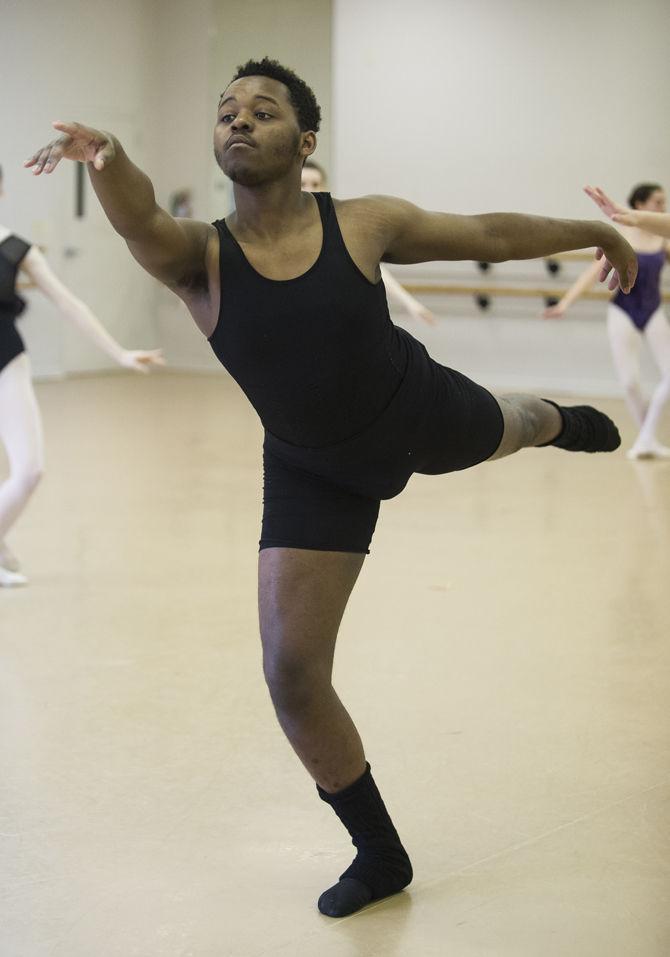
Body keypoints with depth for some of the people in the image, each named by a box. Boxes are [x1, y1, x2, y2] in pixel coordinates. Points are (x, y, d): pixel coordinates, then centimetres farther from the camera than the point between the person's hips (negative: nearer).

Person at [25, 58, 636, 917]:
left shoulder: (365, 224, -21)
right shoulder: (197, 258, -25)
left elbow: (491, 233, -6)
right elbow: (138, 220, -48)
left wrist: (597, 232, 7)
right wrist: (106, 159, -71)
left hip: (421, 416, 1)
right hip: (313, 472, -1)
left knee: (506, 428, 34)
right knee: (291, 675, -7)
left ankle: (558, 421, 78)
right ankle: (380, 855, 17)